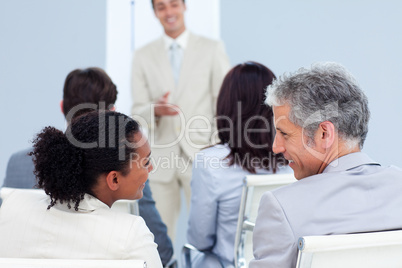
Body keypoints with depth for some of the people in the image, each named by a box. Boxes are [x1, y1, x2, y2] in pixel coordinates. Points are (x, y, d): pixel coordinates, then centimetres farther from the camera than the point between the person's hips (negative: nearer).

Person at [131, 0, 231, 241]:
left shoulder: (212, 50, 7)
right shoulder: (143, 56, 11)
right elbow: (138, 111, 8)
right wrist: (155, 110, -15)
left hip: (201, 157, -1)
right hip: (160, 158, 2)